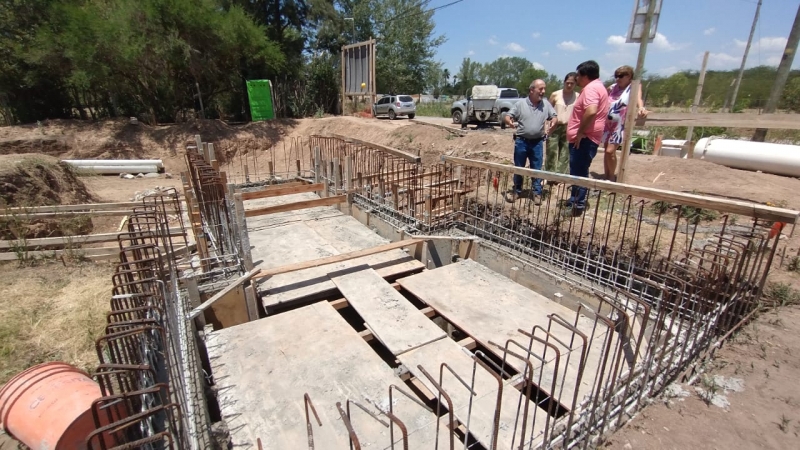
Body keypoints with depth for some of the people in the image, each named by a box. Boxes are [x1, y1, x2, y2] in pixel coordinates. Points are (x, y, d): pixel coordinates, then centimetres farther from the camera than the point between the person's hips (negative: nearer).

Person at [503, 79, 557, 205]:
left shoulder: (546, 104, 3)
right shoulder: (520, 103, -3)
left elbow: (554, 116, 12)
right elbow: (507, 116, -3)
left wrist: (552, 122, -12)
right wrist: (509, 121, -27)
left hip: (537, 142, 1)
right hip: (521, 141, -1)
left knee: (537, 169, 6)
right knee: (518, 168, 9)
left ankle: (537, 193, 17)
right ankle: (516, 190, 23)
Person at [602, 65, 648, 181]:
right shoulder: (612, 87, 7)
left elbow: (638, 98, -29)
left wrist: (641, 108, -49)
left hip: (620, 125, -5)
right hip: (607, 123, 6)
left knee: (610, 151, -15)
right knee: (606, 150, 8)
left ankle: (612, 177, 4)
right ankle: (607, 177, 20)